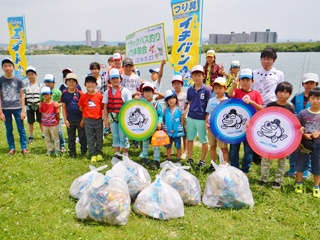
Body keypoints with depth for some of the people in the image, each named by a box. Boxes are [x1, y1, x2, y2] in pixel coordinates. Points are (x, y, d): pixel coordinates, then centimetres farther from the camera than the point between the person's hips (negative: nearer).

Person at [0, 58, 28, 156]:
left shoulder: (18, 80, 1)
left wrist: (23, 110, 0)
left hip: (17, 108, 0)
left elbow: (22, 96, 4)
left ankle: (24, 148, 13)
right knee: (9, 130, 9)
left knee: (21, 129, 3)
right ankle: (12, 148, 21)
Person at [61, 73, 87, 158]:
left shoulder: (79, 93, -4)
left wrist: (83, 119, -6)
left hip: (80, 119, -2)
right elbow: (63, 107, 5)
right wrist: (65, 120, 0)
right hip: (69, 120, 2)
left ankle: (83, 152, 22)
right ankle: (72, 153, 24)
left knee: (82, 137, 7)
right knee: (71, 138, 12)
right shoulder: (64, 94, 3)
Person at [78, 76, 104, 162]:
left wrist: (97, 111, -3)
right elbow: (81, 108, 7)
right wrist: (88, 112, 4)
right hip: (88, 120, 0)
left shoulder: (100, 96, 0)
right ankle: (93, 155, 16)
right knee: (90, 139, 6)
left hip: (98, 119, 0)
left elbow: (103, 107, 7)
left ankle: (99, 154, 21)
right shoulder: (83, 97, 1)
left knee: (99, 138, 7)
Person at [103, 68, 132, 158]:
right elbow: (105, 107, 8)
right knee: (115, 136, 12)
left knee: (123, 136, 1)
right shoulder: (107, 92, 8)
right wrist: (106, 120, 4)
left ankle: (125, 155, 16)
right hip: (112, 117, 3)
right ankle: (117, 154, 24)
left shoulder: (125, 91, -2)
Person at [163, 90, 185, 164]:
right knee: (168, 146, 12)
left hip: (177, 132, -2)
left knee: (178, 146, 9)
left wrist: (180, 127, -9)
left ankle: (178, 160, 22)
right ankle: (168, 160, 26)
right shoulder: (166, 110, 4)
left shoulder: (180, 110, -4)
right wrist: (164, 126, -2)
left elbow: (182, 120, -1)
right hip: (168, 132, 3)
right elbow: (164, 120, 11)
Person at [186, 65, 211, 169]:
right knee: (189, 138, 12)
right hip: (190, 117, 4)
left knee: (204, 140, 6)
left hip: (201, 118, -4)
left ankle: (202, 160, 20)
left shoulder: (206, 89, -5)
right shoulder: (190, 89, 7)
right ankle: (190, 159, 25)